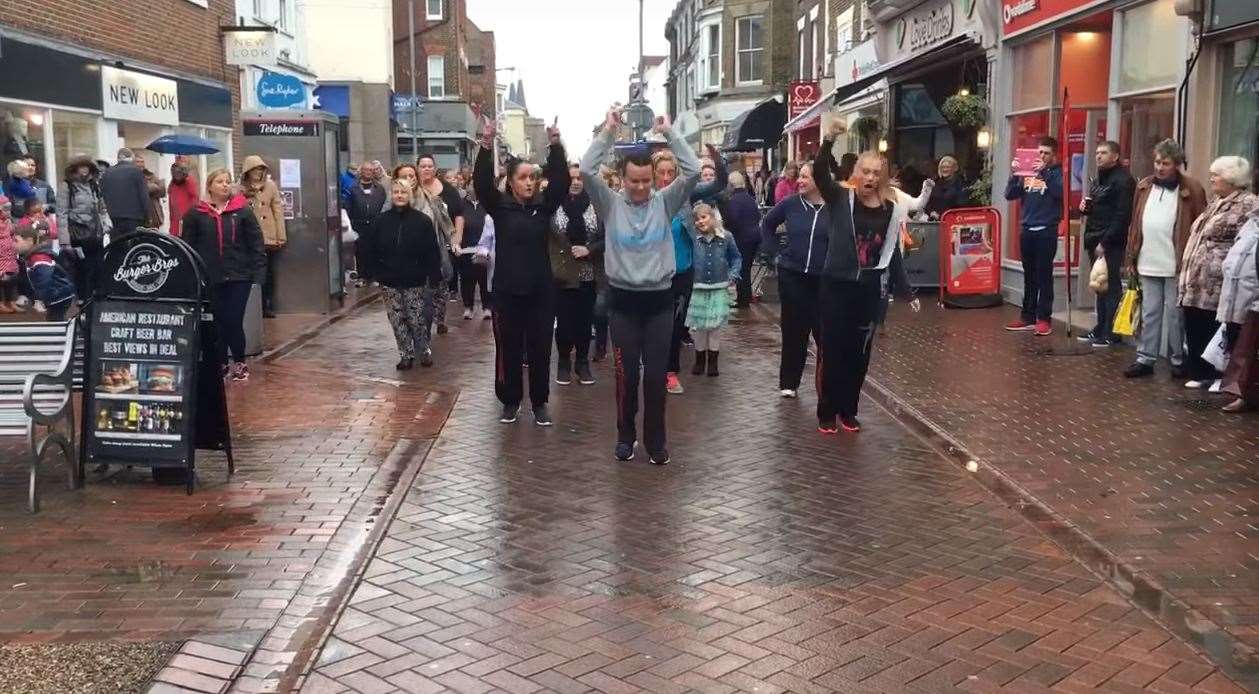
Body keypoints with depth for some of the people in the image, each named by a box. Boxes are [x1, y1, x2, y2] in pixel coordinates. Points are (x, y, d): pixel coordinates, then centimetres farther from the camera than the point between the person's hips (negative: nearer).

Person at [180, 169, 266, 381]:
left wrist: (258, 268, -5)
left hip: (239, 276, -1)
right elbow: (188, 245, 5)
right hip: (210, 278, 1)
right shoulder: (196, 214, 4)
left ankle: (239, 362, 15)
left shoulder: (243, 211, 3)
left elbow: (256, 242, 2)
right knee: (219, 321, 6)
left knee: (234, 320, -3)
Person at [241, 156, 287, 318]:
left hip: (268, 237, 0)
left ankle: (268, 306, 13)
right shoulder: (241, 189, 1)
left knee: (268, 272, 6)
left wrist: (281, 236, -3)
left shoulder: (270, 186, 2)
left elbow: (278, 212, 1)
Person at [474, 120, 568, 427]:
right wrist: (486, 146, -27)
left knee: (540, 349, 8)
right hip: (507, 290, -1)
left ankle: (539, 403, 21)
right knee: (508, 349, 8)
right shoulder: (500, 206, -1)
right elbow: (481, 182, -15)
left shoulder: (544, 206, 3)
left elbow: (560, 181, -9)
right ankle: (510, 401, 22)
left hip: (541, 290, 1)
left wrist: (555, 146, -21)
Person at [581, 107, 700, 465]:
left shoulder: (665, 202, -1)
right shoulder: (610, 204, -3)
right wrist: (608, 130, -14)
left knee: (656, 373, 4)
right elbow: (586, 170, -16)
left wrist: (668, 133, -11)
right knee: (626, 373, 6)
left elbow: (693, 171, -13)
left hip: (659, 298, 0)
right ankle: (626, 435, 23)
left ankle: (656, 439, 17)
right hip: (623, 299, 0)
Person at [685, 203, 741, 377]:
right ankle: (700, 361, 22)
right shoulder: (692, 238, -5)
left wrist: (733, 274, -1)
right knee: (699, 327, 8)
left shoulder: (726, 237, -2)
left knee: (715, 327, 4)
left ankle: (713, 362, 16)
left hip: (719, 289, 0)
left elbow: (736, 257, 10)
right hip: (697, 289, 0)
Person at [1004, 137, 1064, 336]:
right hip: (1026, 230, 4)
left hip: (1047, 232, -4)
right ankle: (1028, 317, 14)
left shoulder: (1056, 173, 1)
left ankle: (1044, 319, -1)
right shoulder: (1027, 173, 11)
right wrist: (1014, 173, -9)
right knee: (1029, 277, 9)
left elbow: (1060, 192, -17)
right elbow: (1009, 195, 4)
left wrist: (1045, 172, -22)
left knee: (1044, 277, -3)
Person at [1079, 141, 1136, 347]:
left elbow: (1122, 216, -17)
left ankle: (1111, 333, -4)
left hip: (1111, 244, -9)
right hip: (1094, 241, 9)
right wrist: (1084, 207, 7)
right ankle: (1101, 328, 17)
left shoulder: (1123, 180, -10)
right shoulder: (1098, 179, 19)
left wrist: (1105, 242, -19)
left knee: (1111, 287, -6)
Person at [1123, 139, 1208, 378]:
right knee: (1149, 314, 10)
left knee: (1175, 314, 4)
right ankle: (1145, 359, 16)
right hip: (1148, 264, 4)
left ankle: (1178, 360, 16)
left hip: (1177, 265, -4)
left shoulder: (1191, 189, -6)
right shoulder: (1144, 186, 8)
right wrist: (1131, 258, 8)